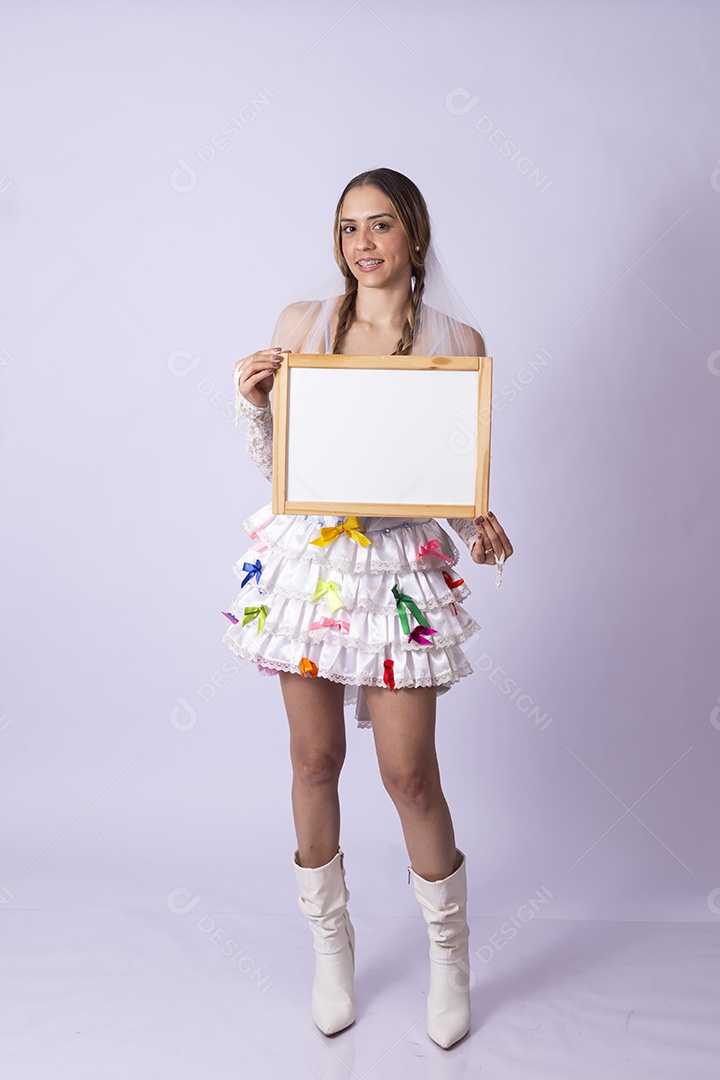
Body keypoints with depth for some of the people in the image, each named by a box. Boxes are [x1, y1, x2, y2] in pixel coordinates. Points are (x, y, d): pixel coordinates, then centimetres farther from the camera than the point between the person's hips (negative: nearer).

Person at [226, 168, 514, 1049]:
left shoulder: (457, 342, 1)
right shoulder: (300, 323, 4)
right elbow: (272, 462, 8)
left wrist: (481, 528, -14)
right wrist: (252, 402, -10)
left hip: (402, 565, -1)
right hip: (307, 558, 2)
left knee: (409, 775, 1)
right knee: (315, 760, 10)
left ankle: (449, 956, 28)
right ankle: (330, 944, 34)